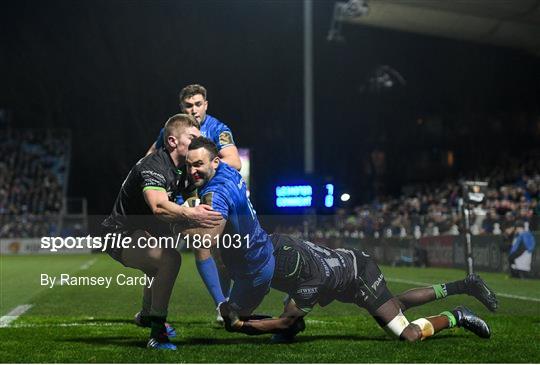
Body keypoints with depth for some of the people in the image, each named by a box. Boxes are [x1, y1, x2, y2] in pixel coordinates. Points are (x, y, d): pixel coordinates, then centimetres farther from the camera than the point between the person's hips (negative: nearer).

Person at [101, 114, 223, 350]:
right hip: (121, 235, -11)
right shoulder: (153, 167, -27)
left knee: (161, 269, 35)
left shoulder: (180, 170, 3)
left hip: (143, 231, 11)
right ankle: (156, 333, -29)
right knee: (170, 259, -33)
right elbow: (159, 206, -47)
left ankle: (146, 316, 62)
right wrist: (190, 215, -64)